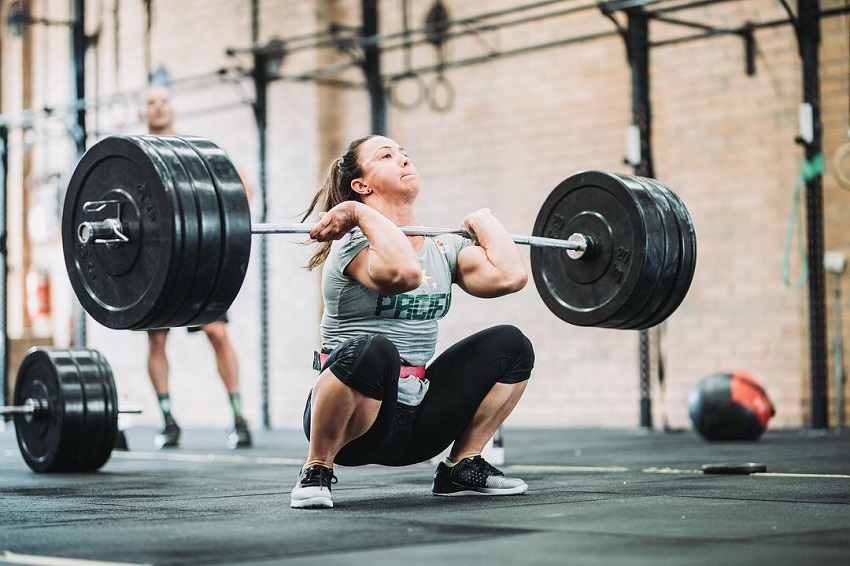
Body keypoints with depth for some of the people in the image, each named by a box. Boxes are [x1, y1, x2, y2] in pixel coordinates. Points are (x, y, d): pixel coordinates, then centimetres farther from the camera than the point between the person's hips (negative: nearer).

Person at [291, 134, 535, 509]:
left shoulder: (444, 247, 8)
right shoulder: (353, 244, -11)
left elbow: (510, 275, -10)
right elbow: (403, 272, -35)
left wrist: (484, 221, 5)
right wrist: (362, 213, -22)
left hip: (415, 417, 6)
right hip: (357, 415, -6)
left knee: (511, 345, -3)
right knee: (374, 351, -38)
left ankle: (462, 467, 8)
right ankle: (316, 471, -17)